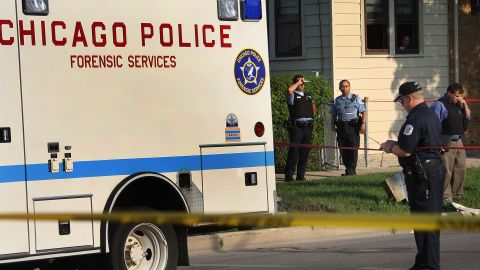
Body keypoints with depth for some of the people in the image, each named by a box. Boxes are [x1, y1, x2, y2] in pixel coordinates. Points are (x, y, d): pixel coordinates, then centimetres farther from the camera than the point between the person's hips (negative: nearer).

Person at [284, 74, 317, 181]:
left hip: (308, 126, 6)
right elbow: (289, 90, -25)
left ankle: (301, 174, 13)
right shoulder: (293, 95, 1)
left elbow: (314, 112, 24)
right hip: (296, 126, -6)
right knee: (294, 151, -8)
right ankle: (289, 175, -4)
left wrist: (313, 104, 4)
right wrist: (298, 82, -9)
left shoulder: (308, 96, 20)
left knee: (305, 152, 6)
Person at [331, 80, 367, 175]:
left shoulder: (356, 98, 5)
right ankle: (348, 169, 14)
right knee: (343, 150, 4)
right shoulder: (337, 100, 14)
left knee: (353, 149, -6)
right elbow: (334, 115, 20)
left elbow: (364, 112, 0)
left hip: (353, 126, -4)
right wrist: (333, 125, 7)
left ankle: (352, 170, -1)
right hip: (341, 127, 4)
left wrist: (363, 124, -11)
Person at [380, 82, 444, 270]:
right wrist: (395, 144, 16)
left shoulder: (415, 119, -19)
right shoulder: (432, 115, 14)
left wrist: (389, 147, -3)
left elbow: (405, 151, -23)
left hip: (422, 175, -10)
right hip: (435, 168, 10)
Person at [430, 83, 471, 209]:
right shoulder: (439, 105, -12)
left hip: (458, 141, 9)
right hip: (446, 143, -8)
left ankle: (456, 195, 27)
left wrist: (465, 106, 3)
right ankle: (445, 199, 0)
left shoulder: (458, 104, 13)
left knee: (461, 169, 13)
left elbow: (467, 118, 20)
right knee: (446, 172, -6)